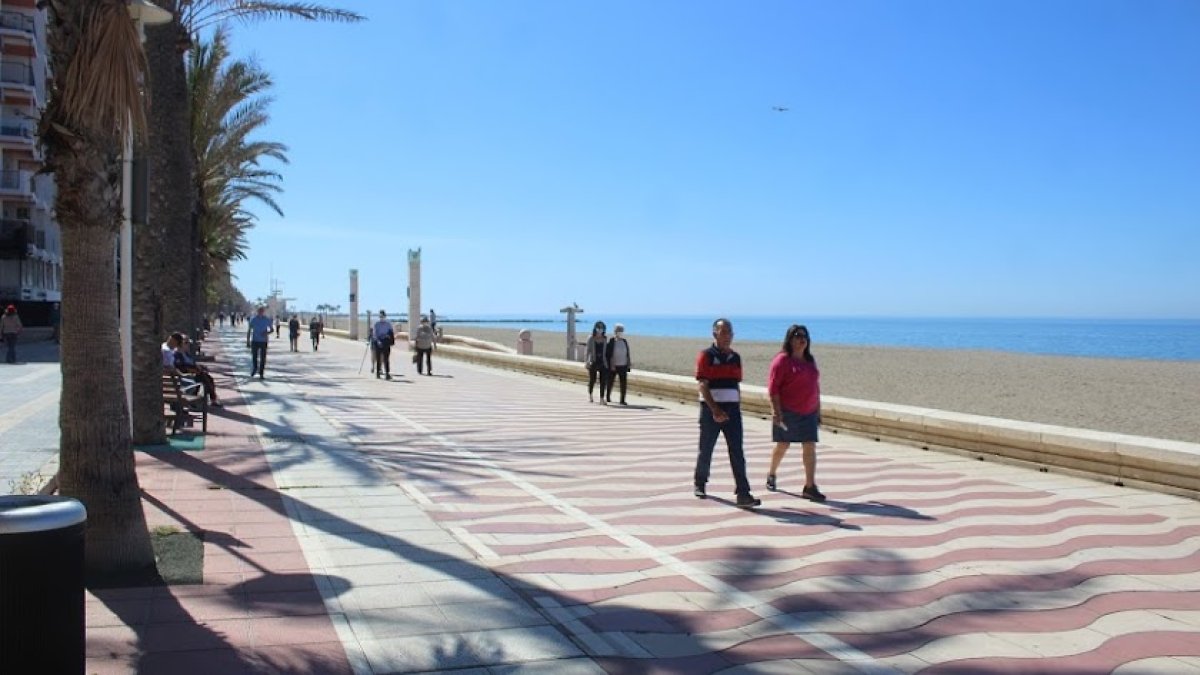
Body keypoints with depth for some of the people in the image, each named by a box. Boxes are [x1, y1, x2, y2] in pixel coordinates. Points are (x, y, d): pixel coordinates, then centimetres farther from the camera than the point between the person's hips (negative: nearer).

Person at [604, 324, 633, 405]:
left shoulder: (625, 342, 7)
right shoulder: (611, 342, -8)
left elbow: (628, 354, 12)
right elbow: (607, 355, -9)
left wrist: (629, 364, 7)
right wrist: (610, 365, -13)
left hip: (623, 366, 4)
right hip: (613, 366, -4)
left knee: (623, 383, -1)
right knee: (610, 382, 10)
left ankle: (622, 400, 2)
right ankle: (608, 397, 29)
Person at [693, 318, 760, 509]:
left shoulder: (735, 357, 12)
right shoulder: (706, 356, -5)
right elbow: (703, 386, -12)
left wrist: (738, 408, 14)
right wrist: (715, 410, -20)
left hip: (732, 409, 4)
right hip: (711, 409, -4)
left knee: (737, 452, -5)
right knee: (706, 449, 9)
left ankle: (743, 494, -9)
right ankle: (699, 483, 31)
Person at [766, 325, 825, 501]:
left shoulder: (810, 360, 12)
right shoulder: (782, 360, -8)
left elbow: (815, 387, 18)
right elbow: (773, 387, -13)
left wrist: (818, 410, 15)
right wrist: (777, 411, -19)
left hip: (808, 413, 5)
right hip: (787, 412, -5)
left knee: (810, 447, -4)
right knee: (782, 445, 8)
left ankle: (810, 487, -5)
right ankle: (771, 476, 32)